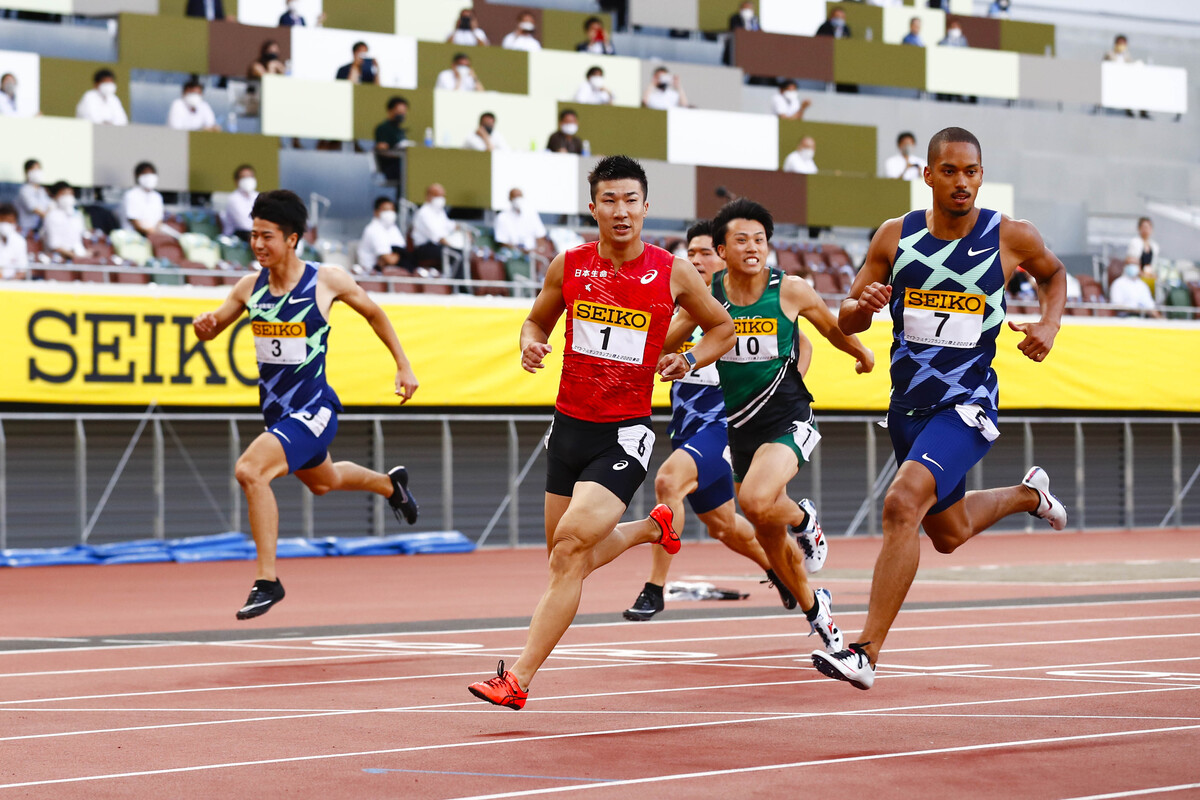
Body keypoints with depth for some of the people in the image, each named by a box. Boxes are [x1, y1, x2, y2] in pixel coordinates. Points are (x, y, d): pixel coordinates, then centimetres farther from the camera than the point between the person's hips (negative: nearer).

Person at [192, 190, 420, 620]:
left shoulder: (327, 280, -14)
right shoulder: (250, 287, -2)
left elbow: (373, 312, 4)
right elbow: (211, 330, 10)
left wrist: (403, 365, 5)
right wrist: (203, 324, -14)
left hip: (313, 409, -7)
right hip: (276, 410, 7)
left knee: (250, 470, -27)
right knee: (321, 482, 30)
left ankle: (267, 581, -18)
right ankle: (389, 483, 63)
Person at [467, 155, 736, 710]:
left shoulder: (672, 273, -5)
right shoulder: (568, 266, 1)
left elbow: (722, 327, 11)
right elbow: (538, 320, 18)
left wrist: (689, 360, -9)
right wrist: (531, 343, -5)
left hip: (626, 432, -4)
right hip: (569, 425, 5)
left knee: (568, 550, -18)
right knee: (567, 559, 14)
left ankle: (518, 680, -15)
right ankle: (651, 528, 43)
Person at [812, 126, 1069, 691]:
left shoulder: (1011, 238, -7)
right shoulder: (895, 236, -2)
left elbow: (1053, 273, 16)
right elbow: (846, 320, 6)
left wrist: (1049, 325, -3)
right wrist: (863, 305, -18)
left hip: (966, 404, -5)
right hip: (909, 403, 5)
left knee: (902, 503, -28)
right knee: (949, 533, 23)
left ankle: (865, 653, -25)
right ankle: (1027, 494, 55)